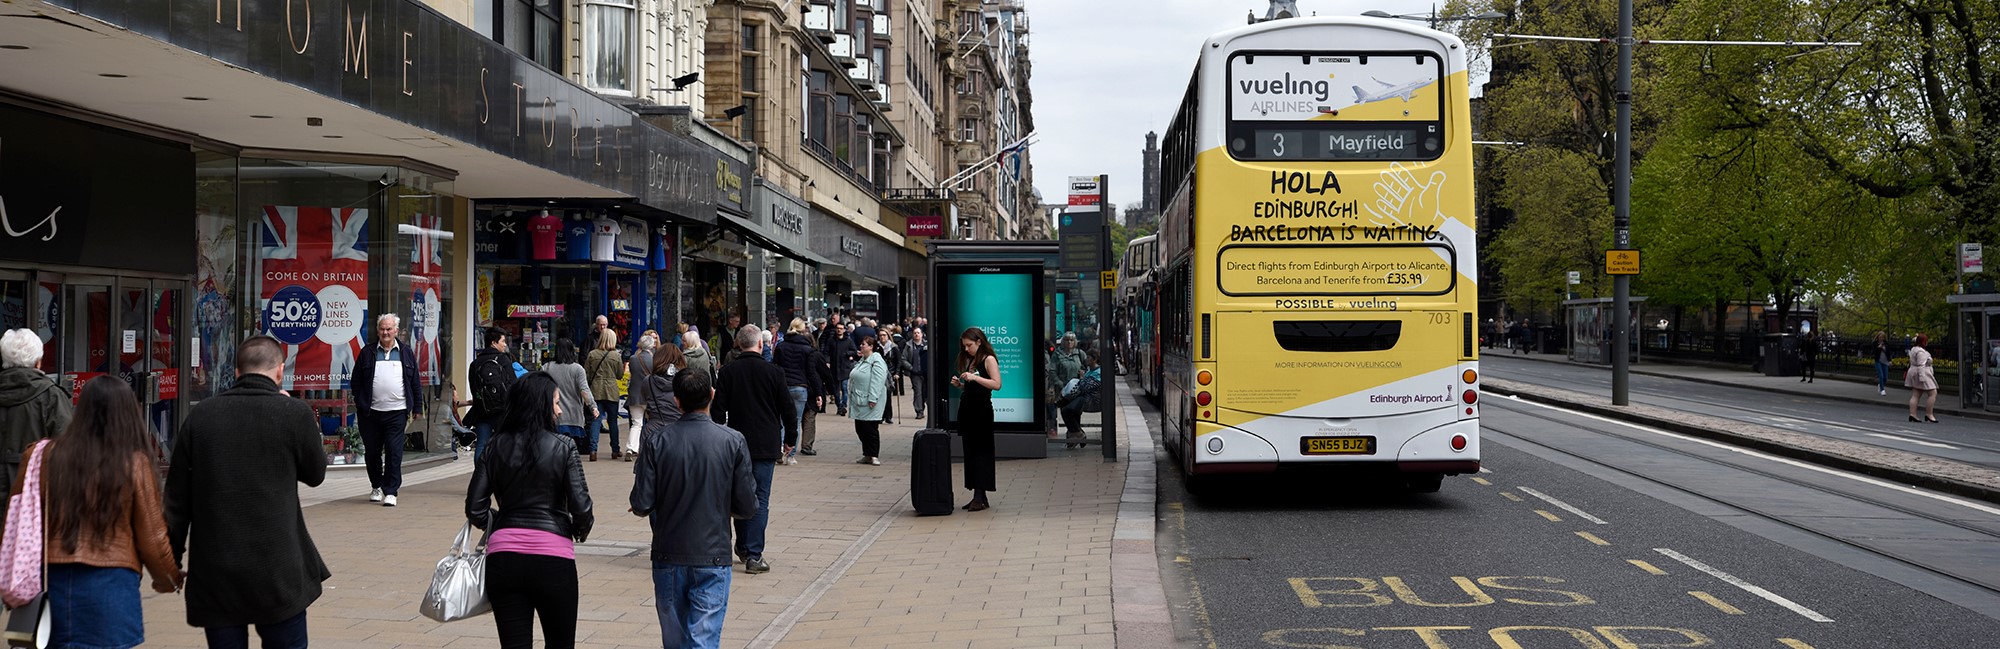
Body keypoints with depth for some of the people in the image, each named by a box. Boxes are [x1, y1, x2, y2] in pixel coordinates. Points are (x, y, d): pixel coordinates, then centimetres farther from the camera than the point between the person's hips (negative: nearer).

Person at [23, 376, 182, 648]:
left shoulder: (50, 455, 2)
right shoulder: (135, 464, -4)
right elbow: (152, 537, 2)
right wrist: (169, 579, 19)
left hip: (54, 580, 3)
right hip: (110, 582, -3)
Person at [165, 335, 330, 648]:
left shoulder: (200, 414, 1)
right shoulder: (294, 413, -7)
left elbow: (177, 495, 4)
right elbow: (315, 474, 9)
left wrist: (173, 559, 14)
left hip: (214, 574, 2)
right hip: (277, 571, -2)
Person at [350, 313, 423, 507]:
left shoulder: (406, 354, 9)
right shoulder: (367, 353, 7)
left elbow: (416, 384, 11)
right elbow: (356, 381, 8)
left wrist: (417, 407, 7)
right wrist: (360, 404, 0)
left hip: (397, 412, -1)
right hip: (371, 412, 1)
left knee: (394, 451, -7)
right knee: (372, 452, 9)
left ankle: (391, 491, -2)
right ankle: (376, 486, 26)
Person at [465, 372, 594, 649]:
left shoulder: (494, 448, 5)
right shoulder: (563, 447, -4)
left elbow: (475, 510, 3)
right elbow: (581, 508, -8)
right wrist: (581, 530, 13)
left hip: (503, 555, 3)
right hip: (552, 556, -3)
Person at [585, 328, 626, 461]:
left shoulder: (592, 354, -3)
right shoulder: (616, 356, -5)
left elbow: (586, 372, 2)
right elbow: (620, 375, 2)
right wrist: (624, 364, 18)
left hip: (596, 391, 1)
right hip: (611, 391, -1)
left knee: (595, 419, 1)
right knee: (612, 420, 11)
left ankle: (593, 449, -12)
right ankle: (615, 450, 18)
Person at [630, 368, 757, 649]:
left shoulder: (657, 441, -8)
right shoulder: (733, 441, -8)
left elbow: (641, 505, -9)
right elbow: (747, 507, -6)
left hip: (668, 557, 1)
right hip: (713, 557, -1)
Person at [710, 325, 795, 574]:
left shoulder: (727, 372, -2)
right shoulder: (773, 372, -6)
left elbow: (718, 411, 0)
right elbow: (787, 409, 0)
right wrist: (790, 440, 12)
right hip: (766, 445, -2)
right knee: (760, 499, -1)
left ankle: (743, 547, 25)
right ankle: (754, 555, -6)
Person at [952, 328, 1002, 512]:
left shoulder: (988, 359, -6)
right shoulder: (969, 360, 16)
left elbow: (997, 384, -17)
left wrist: (974, 377, -23)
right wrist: (959, 384, 3)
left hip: (981, 410, -8)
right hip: (967, 408, 8)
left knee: (980, 452, -8)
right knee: (970, 452, 6)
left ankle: (981, 498, -10)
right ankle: (978, 496, 9)